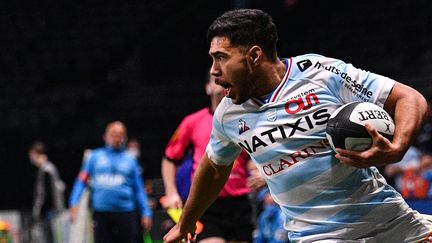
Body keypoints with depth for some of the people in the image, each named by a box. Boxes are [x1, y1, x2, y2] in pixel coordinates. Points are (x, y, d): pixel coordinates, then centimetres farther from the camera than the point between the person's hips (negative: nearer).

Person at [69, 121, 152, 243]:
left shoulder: (130, 160, 10)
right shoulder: (95, 157, 10)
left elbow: (139, 189, 10)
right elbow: (82, 181, 7)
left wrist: (146, 213, 3)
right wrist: (74, 203, -5)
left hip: (126, 213, 0)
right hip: (101, 213, 0)